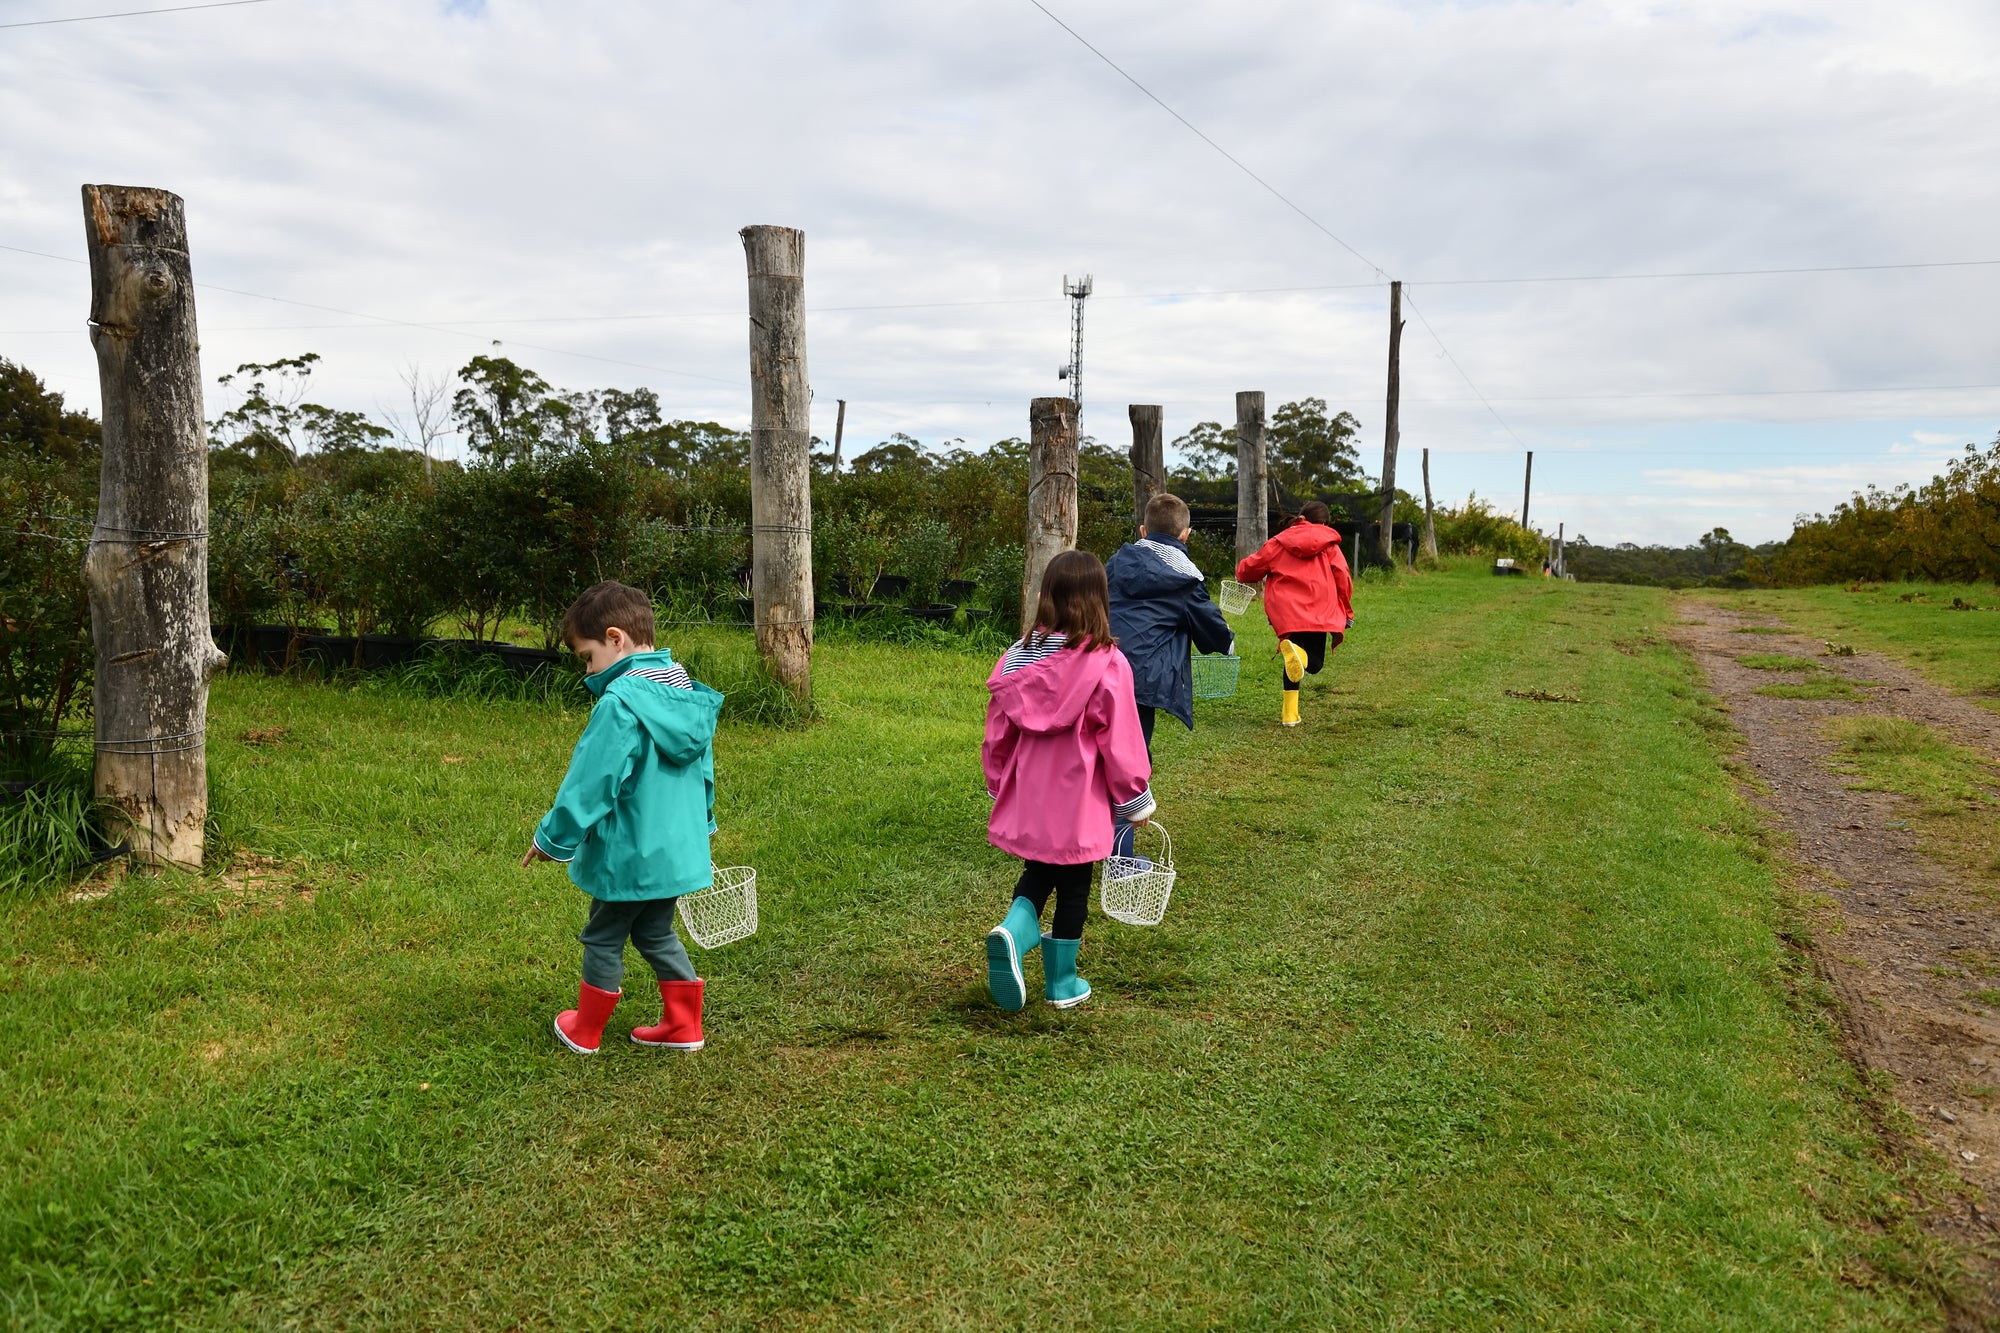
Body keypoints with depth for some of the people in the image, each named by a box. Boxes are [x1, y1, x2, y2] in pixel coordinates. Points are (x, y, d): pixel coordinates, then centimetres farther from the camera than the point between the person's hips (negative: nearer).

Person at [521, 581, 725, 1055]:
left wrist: (551, 838, -9)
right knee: (656, 933, 22)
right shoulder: (686, 691, 3)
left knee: (603, 940, 11)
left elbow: (589, 783, -20)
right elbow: (703, 769, 14)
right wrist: (701, 825, 27)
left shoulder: (621, 703, -23)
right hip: (678, 849, 8)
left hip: (629, 855, -7)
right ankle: (683, 1025, 25)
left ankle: (585, 1031, 28)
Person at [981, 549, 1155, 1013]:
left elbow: (997, 731, 4)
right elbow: (1121, 741, -11)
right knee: (1072, 892, 13)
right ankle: (1062, 984, 24)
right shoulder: (1106, 664, -15)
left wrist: (1000, 786, 19)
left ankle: (1013, 932, -6)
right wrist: (1136, 800, 3)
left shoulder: (1019, 654, -3)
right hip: (1078, 805, -3)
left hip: (1026, 801, 4)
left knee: (1035, 877, 21)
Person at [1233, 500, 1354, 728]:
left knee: (1296, 662, 16)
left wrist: (1242, 574, 40)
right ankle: (1297, 653, -32)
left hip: (1287, 613, 1)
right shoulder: (1329, 545, 11)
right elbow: (1343, 579, 5)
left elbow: (1252, 566, 16)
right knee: (1313, 664, 5)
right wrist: (1347, 611, 15)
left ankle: (1290, 714, 4)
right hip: (1319, 613, -1)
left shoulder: (1279, 542, 13)